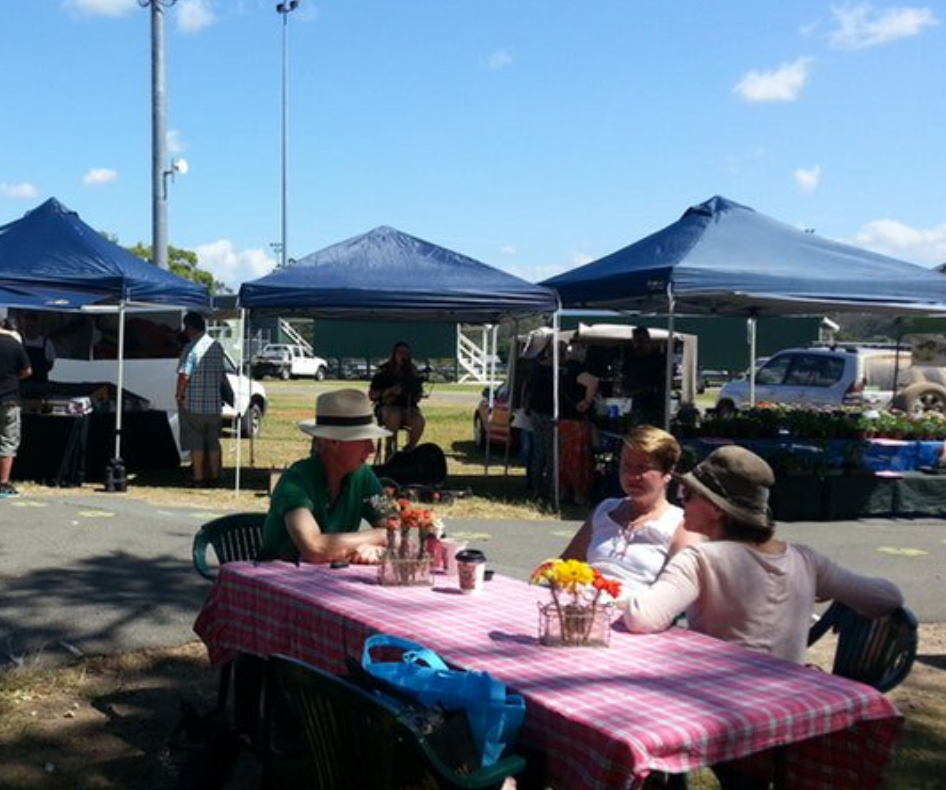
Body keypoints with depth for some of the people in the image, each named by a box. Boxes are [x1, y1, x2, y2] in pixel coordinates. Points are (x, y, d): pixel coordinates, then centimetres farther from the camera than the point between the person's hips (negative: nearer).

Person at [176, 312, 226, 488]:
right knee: (213, 441, 12)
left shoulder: (191, 347, -13)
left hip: (194, 403, -6)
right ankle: (214, 477, 17)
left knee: (196, 442, 2)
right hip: (215, 403, 6)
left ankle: (198, 478, 4)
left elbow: (184, 375, -18)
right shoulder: (217, 347, 8)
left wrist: (179, 395, -6)